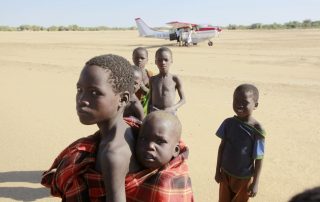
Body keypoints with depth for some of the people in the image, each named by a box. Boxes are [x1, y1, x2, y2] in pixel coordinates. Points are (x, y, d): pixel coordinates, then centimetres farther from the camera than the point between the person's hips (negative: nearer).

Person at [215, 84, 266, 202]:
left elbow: (259, 158, -14)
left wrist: (255, 183, -10)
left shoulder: (257, 130, -21)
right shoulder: (228, 123, -9)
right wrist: (218, 170, 5)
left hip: (244, 177, -3)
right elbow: (222, 147, 1)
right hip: (226, 173, 4)